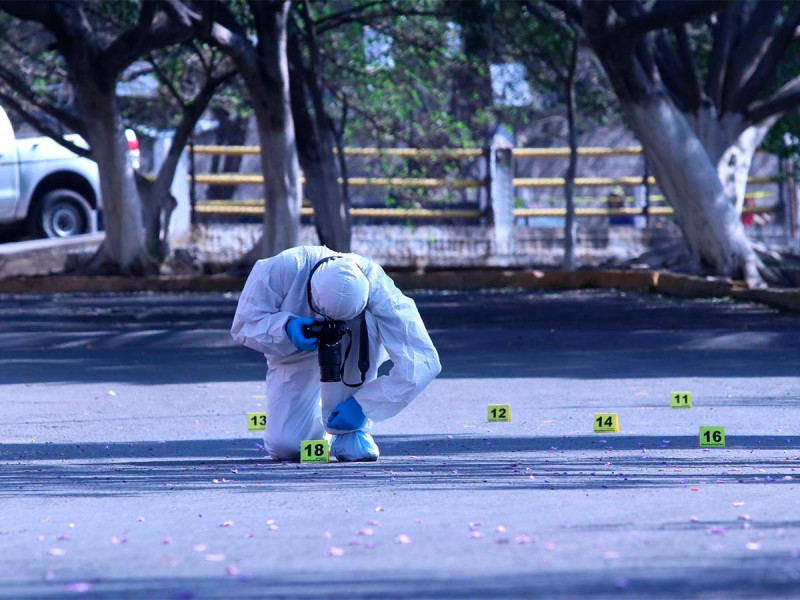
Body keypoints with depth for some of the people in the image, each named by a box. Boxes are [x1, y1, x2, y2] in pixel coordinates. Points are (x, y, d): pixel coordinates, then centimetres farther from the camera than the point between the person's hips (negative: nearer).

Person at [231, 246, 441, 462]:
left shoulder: (376, 288, -37)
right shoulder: (283, 268, -35)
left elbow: (423, 360, -38)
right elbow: (244, 324, -21)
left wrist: (362, 404, -40)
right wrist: (286, 328, -42)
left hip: (356, 352, -1)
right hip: (297, 356, 1)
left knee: (362, 323, -39)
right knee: (285, 446, -20)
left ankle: (351, 432, -24)